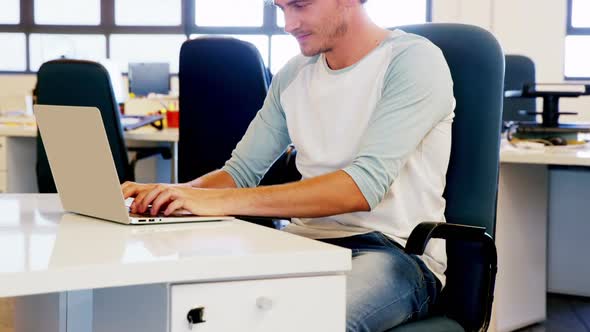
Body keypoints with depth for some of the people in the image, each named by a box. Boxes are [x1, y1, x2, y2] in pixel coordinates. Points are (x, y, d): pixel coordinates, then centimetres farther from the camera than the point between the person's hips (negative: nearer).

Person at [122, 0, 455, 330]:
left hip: (396, 250, -6)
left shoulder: (414, 61, -8)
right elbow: (243, 170, 17)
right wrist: (175, 193, -6)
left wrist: (224, 201, -25)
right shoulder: (294, 75, 15)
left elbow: (365, 185, -20)